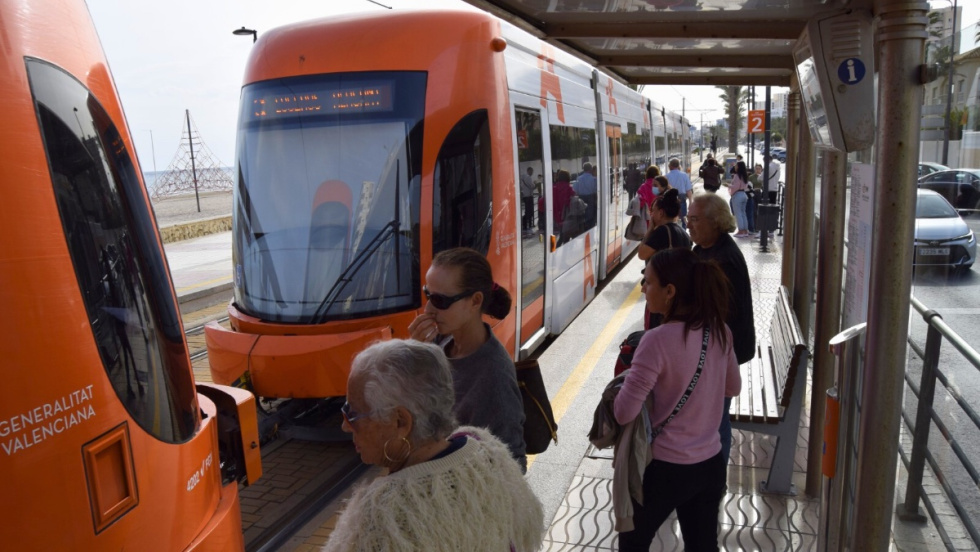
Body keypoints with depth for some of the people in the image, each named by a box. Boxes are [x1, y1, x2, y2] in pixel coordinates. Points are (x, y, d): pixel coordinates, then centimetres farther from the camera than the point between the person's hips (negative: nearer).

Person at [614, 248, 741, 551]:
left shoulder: (658, 339, -24)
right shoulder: (720, 331, -4)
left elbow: (624, 413, -22)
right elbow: (733, 388, 14)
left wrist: (628, 378, -4)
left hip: (665, 468, -6)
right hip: (711, 464, 6)